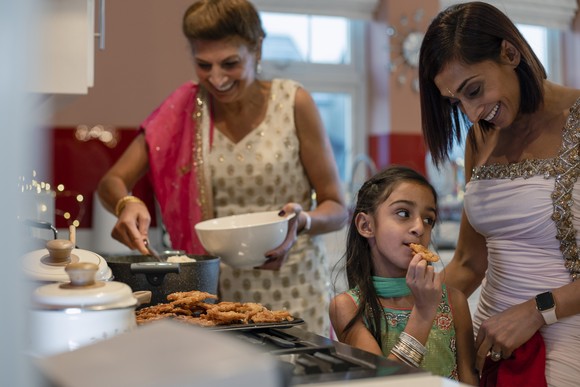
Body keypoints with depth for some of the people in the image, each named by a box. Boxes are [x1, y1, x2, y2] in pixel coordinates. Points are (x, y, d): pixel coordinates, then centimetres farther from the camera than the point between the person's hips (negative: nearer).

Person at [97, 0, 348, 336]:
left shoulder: (293, 103, -6)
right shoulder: (185, 109, 1)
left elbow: (337, 209, -3)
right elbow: (112, 182, -1)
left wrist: (301, 221, -24)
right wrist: (127, 204, -24)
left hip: (292, 296, -1)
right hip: (218, 293, 2)